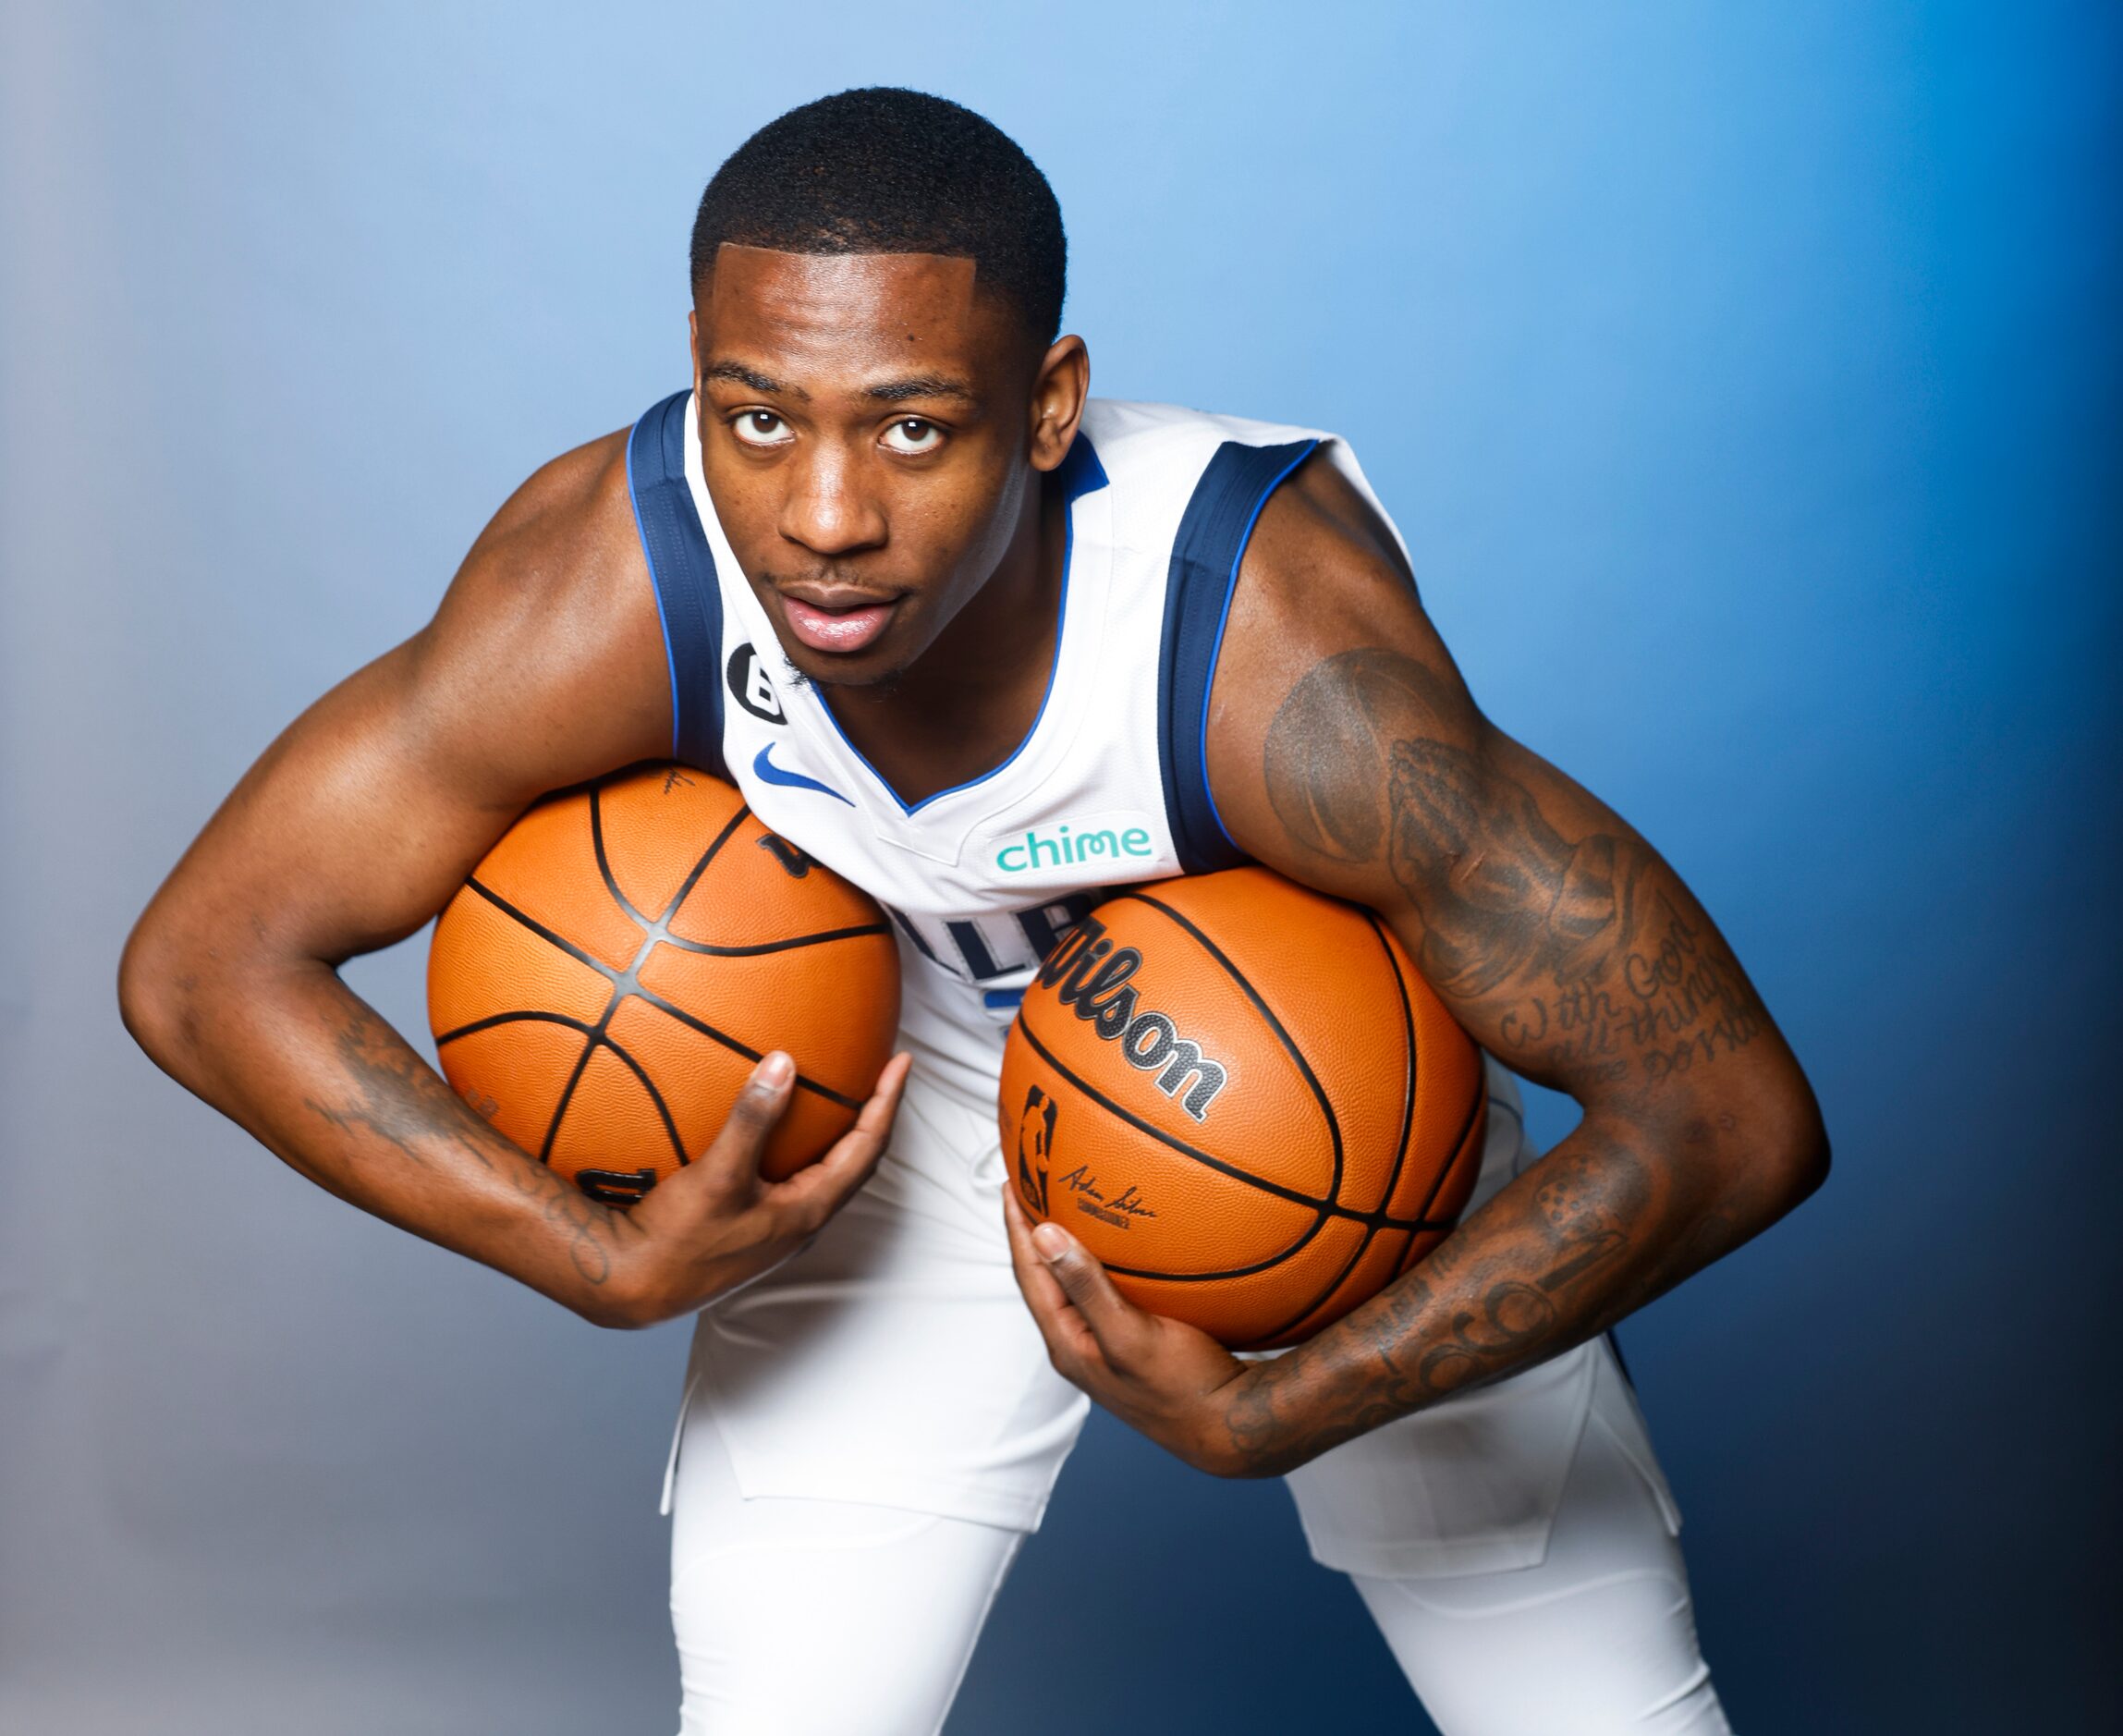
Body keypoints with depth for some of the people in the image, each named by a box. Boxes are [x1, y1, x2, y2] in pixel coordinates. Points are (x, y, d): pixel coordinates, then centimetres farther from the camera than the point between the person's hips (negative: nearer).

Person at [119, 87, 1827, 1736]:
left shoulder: (1282, 650, -40)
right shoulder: (616, 577, -32)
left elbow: (1736, 1115, -35)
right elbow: (205, 960, -20)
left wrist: (1259, 1415, -35)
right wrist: (612, 1261, -28)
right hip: (914, 1120, 1)